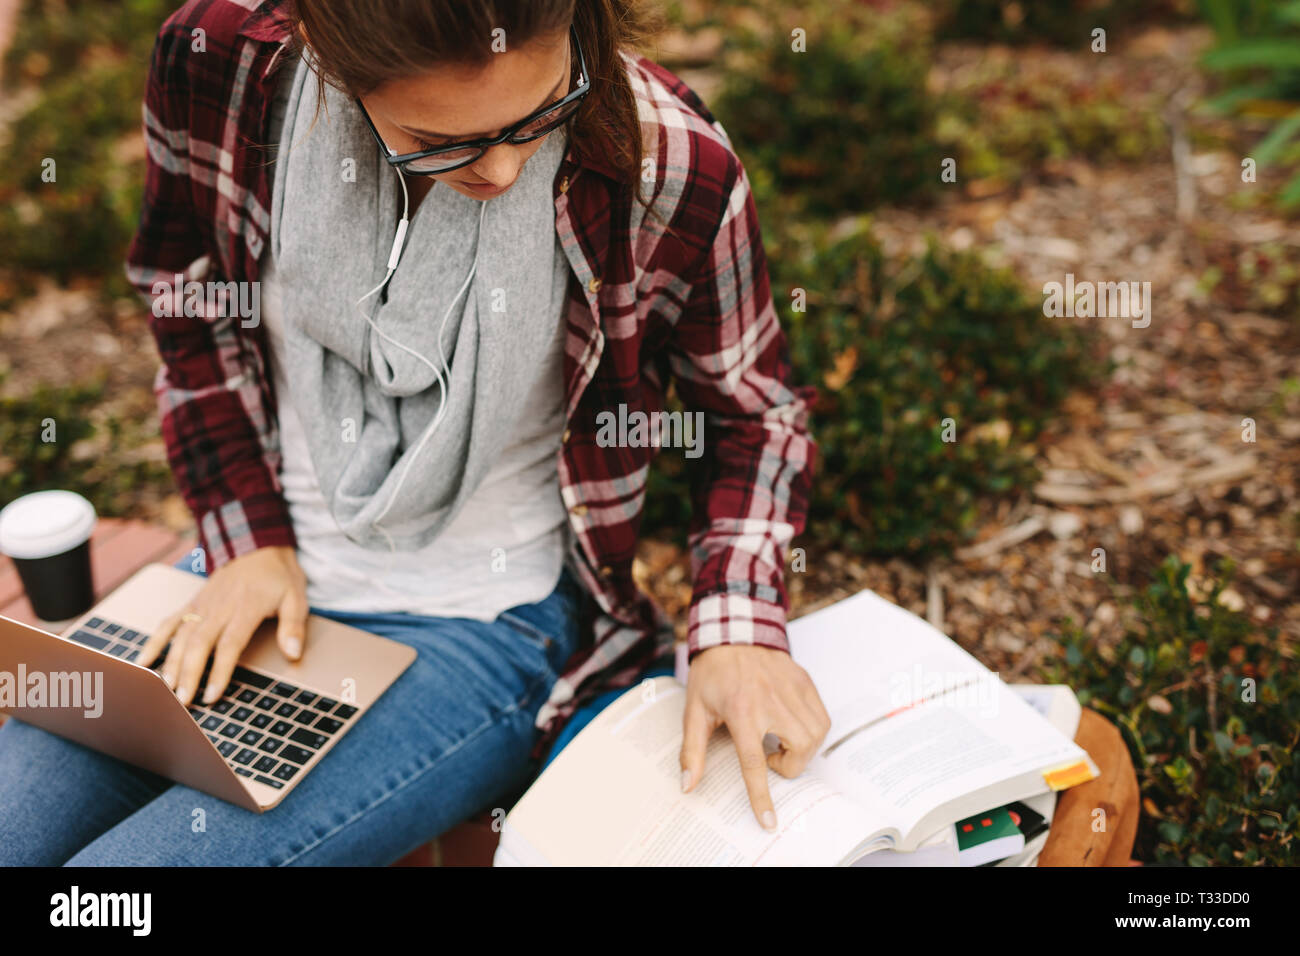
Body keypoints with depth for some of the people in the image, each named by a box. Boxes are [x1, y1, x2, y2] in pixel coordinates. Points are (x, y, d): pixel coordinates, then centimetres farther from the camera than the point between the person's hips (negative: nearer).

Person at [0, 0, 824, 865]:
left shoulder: (673, 168, -20)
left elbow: (754, 412, -3)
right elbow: (194, 314, 4)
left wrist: (740, 631, -17)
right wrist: (250, 542, -3)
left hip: (492, 623, -3)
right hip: (262, 566, 4)